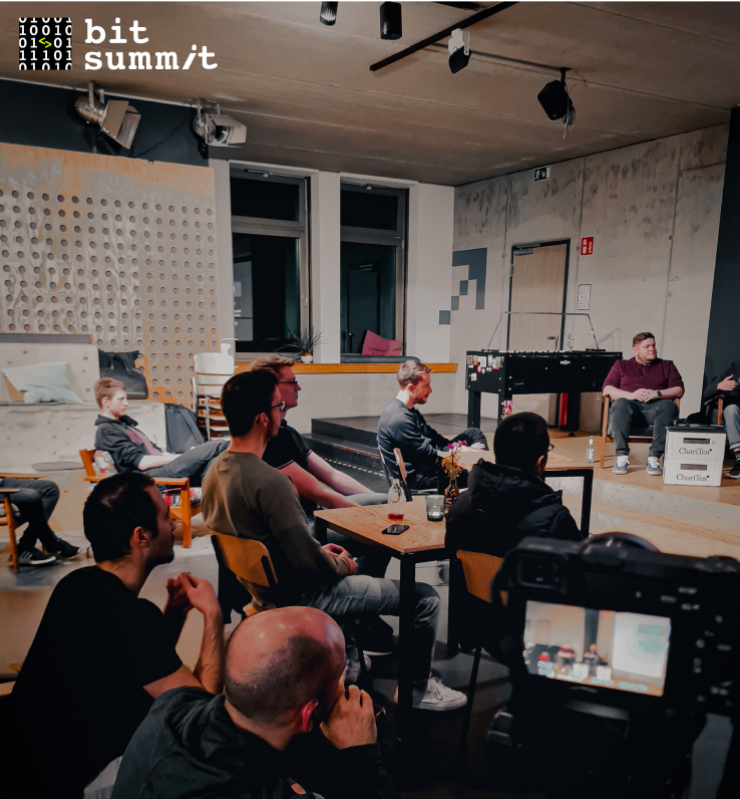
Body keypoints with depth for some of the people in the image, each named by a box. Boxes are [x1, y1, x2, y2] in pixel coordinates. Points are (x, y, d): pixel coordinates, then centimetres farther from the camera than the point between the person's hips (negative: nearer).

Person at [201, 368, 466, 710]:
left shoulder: (215, 470, -3)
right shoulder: (269, 482, -32)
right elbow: (308, 561, -28)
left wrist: (319, 551, 10)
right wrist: (341, 564, -6)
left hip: (259, 586, 9)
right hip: (298, 596, -9)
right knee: (425, 598, 1)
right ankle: (418, 689, 20)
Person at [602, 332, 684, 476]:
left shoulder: (667, 365, 26)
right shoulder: (621, 365, 22)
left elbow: (679, 390, 11)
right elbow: (607, 390, 8)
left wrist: (657, 393, -8)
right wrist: (631, 395, -10)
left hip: (656, 407, 1)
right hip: (631, 406, -1)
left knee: (669, 406, -34)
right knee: (620, 403, -37)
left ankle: (654, 457, -33)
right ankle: (622, 456, -36)